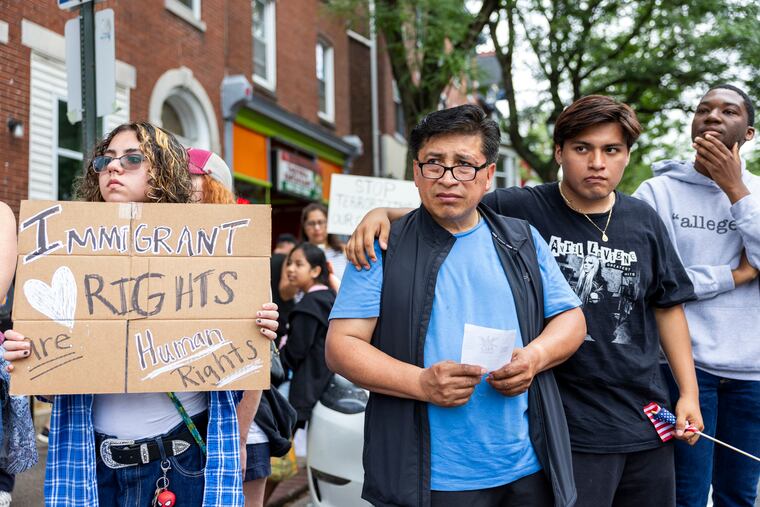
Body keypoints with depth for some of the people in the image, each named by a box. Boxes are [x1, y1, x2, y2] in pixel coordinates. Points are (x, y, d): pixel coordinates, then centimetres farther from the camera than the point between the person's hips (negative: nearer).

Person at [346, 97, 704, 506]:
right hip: (569, 427, -5)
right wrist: (383, 212, -26)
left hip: (646, 421, 5)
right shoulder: (521, 210, -9)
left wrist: (689, 392, 7)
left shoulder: (644, 221, 4)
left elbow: (668, 307, 11)